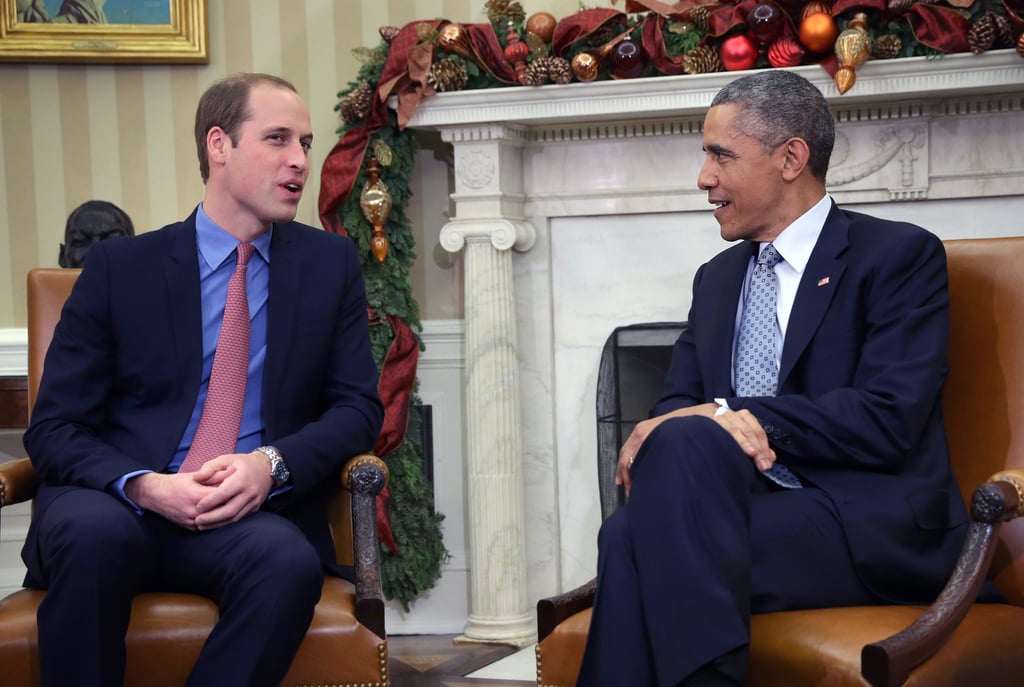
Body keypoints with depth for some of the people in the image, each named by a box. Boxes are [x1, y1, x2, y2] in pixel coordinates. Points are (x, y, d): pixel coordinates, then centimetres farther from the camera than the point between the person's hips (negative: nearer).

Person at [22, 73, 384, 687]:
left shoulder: (330, 263, 10)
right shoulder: (120, 266, 5)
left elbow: (359, 407, 7)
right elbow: (53, 428, 2)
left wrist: (272, 463, -14)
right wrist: (145, 486, -19)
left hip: (255, 513, 1)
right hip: (121, 504, 0)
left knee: (290, 561, -34)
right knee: (94, 532, -36)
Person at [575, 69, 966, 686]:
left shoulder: (900, 255, 1)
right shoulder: (718, 277, 22)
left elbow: (888, 421, -11)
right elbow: (679, 403, 13)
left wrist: (739, 418, -16)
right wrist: (716, 424, -12)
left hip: (877, 526, -5)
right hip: (754, 503, 5)